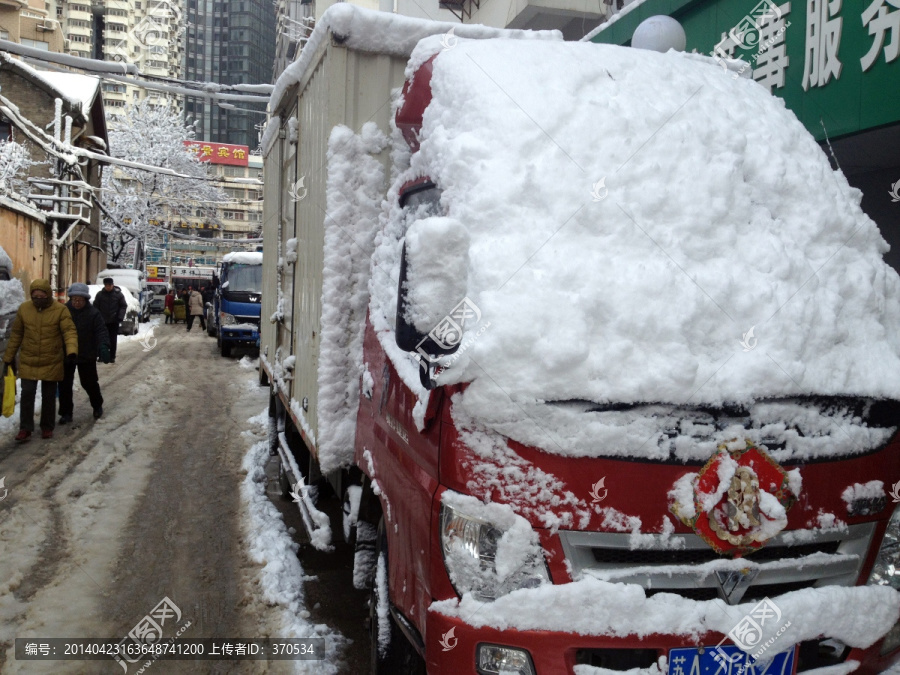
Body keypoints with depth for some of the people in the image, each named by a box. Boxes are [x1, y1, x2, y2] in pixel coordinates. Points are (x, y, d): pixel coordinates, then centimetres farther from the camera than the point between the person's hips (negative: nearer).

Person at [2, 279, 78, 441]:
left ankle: (47, 427, 23)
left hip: (52, 362, -2)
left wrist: (72, 351, -36)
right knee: (27, 394, -1)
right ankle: (25, 428, 8)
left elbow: (70, 331, -17)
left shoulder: (60, 310, -11)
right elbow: (16, 335, 7)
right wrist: (8, 358, 10)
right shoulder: (24, 308, -2)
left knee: (49, 396, 10)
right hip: (28, 362, 2)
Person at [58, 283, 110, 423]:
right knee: (64, 385, 4)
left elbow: (101, 331, -14)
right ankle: (66, 413, 16)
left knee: (89, 383, 9)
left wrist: (103, 346, -31)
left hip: (86, 355, -2)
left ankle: (97, 406, 32)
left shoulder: (93, 313, -9)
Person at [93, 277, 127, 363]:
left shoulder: (118, 294, -1)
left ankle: (112, 357, 7)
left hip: (114, 321, -1)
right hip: (102, 321, 1)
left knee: (113, 340, 1)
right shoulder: (100, 294, 2)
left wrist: (120, 317, -9)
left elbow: (124, 306, 2)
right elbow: (96, 306, 6)